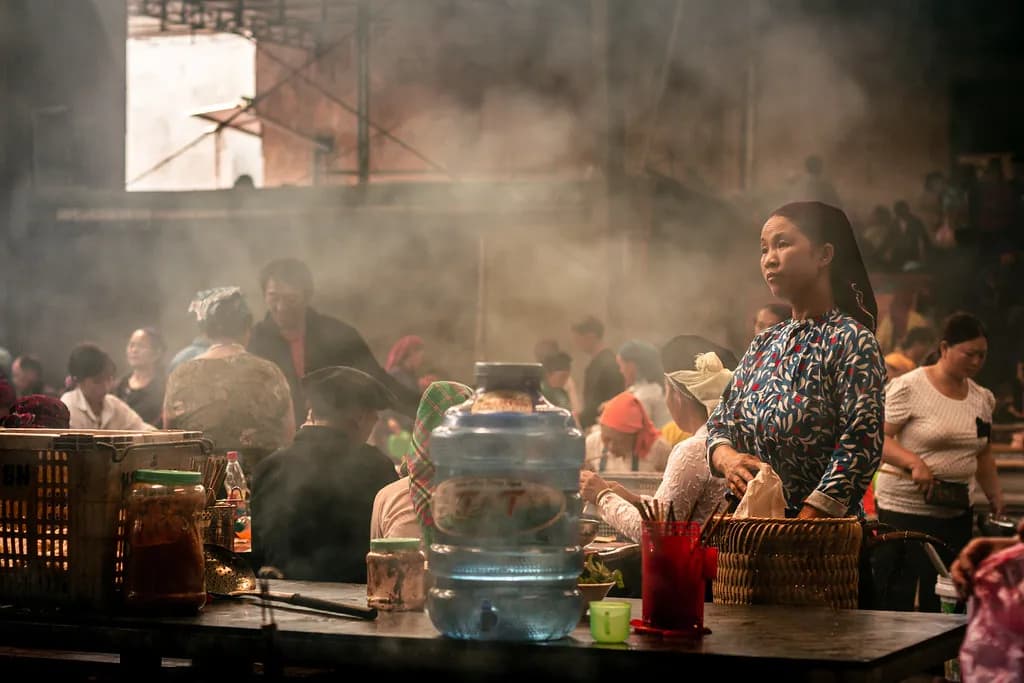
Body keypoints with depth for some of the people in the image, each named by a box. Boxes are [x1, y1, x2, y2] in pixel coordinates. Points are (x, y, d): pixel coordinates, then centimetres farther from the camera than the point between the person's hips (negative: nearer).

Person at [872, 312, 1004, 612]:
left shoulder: (983, 399, 11)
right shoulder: (908, 388, -10)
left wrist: (996, 498, 11)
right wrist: (914, 462, -27)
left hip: (956, 514, 6)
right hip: (904, 508, -6)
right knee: (895, 600, -7)